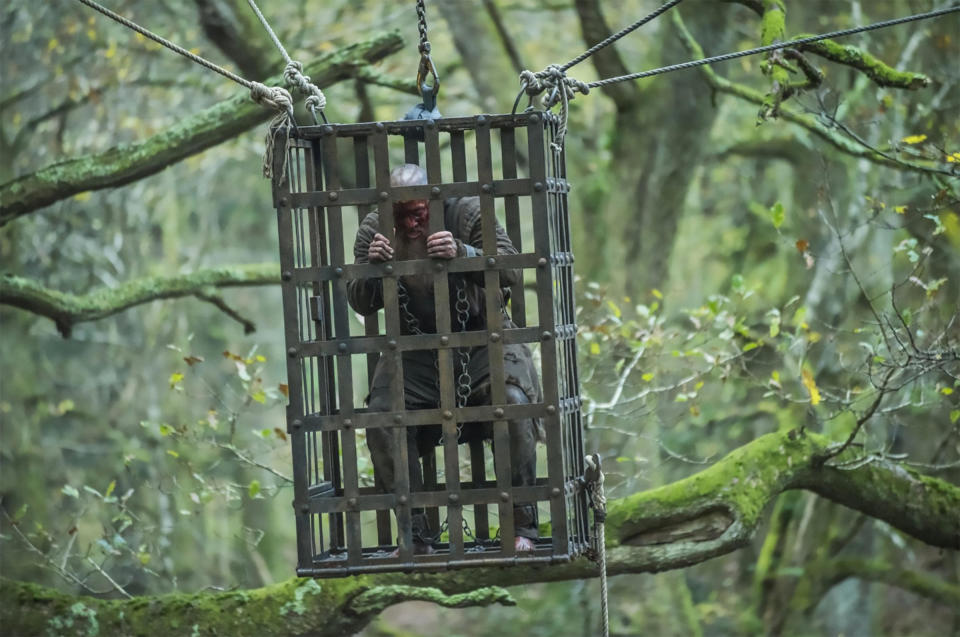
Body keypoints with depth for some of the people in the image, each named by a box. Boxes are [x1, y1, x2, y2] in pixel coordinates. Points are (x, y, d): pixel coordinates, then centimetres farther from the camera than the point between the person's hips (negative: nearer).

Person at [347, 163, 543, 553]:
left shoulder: (467, 213, -12)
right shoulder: (374, 229, -4)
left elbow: (511, 270, -19)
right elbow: (361, 305, -3)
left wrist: (462, 253, -37)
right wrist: (372, 267, -25)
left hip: (481, 338, -2)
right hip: (416, 349, 2)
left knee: (513, 402, -28)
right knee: (380, 416, -20)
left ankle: (522, 528, -14)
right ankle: (417, 536, -8)